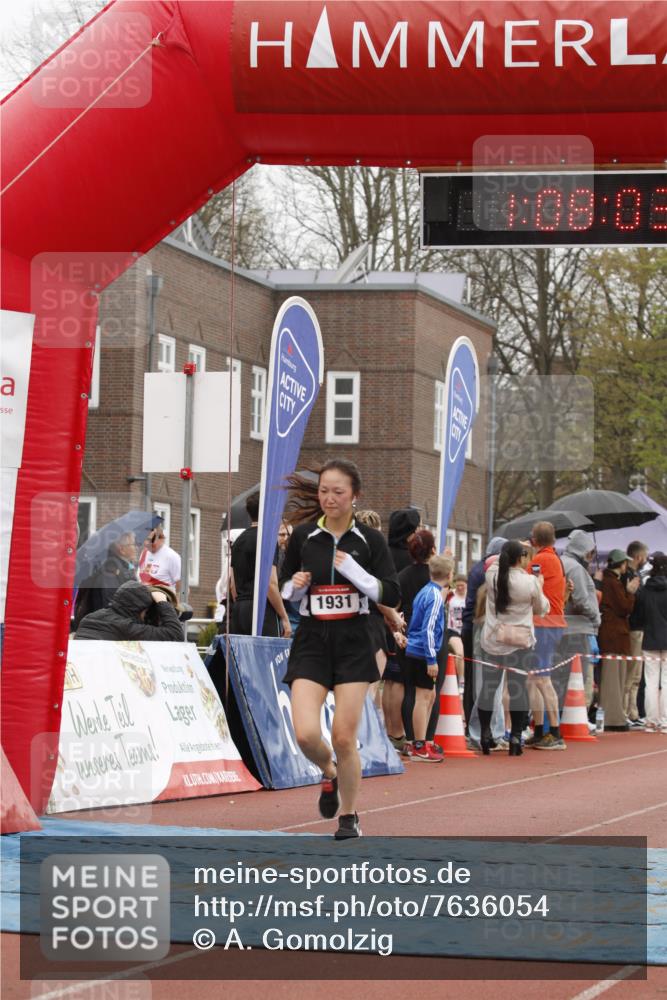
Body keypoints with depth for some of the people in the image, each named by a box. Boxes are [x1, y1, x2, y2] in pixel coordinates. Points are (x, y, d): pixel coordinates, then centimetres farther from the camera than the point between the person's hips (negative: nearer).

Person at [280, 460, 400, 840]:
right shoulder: (303, 535, 3)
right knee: (306, 734, -14)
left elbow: (392, 595, -5)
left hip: (353, 644, -1)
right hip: (311, 641, 1)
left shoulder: (370, 539, -1)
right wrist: (296, 586, -9)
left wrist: (354, 570, -16)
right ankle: (330, 773, 21)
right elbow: (286, 591, 14)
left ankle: (350, 816, 18)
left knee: (344, 738, -3)